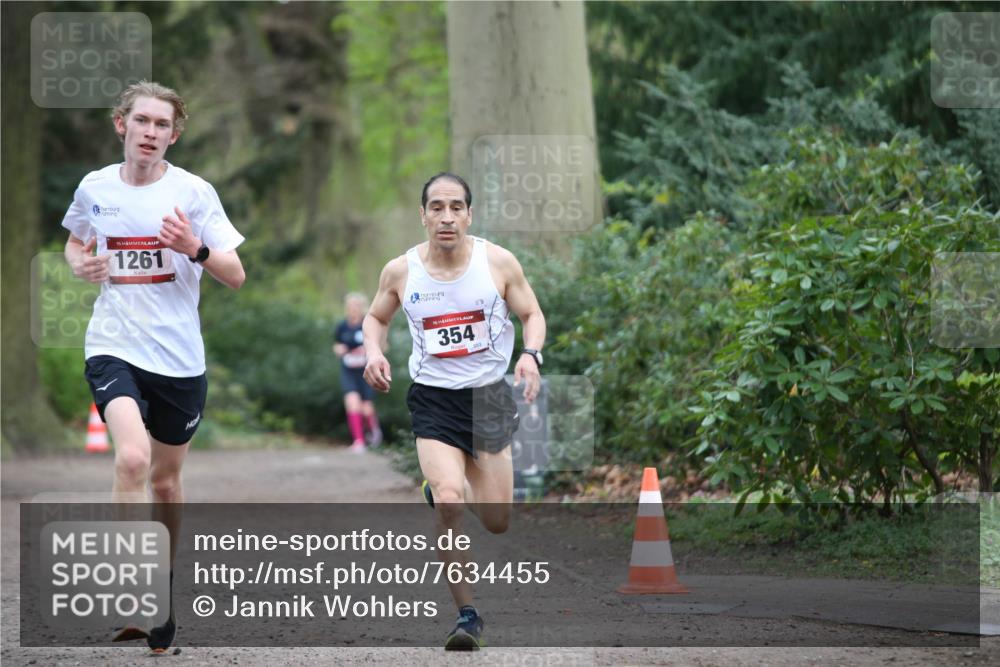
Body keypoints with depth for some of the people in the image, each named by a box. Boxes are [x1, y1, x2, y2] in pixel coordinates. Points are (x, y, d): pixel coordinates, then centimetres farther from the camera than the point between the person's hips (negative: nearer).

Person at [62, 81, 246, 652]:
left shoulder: (193, 192, -4)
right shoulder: (94, 188, 3)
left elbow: (236, 275, -4)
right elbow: (76, 240, 24)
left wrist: (196, 249, -23)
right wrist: (80, 263, 1)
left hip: (179, 357, 1)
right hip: (114, 348, -1)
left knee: (166, 480, 12)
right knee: (132, 458, -25)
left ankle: (163, 585, 34)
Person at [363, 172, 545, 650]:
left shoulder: (498, 262, -8)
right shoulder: (400, 271, -4)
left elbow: (532, 314, 3)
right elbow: (376, 317, 14)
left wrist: (531, 355, -17)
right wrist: (373, 352, -7)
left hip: (489, 395, 1)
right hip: (433, 399, -1)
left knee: (496, 522, 6)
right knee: (450, 502, -24)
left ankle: (441, 489, 43)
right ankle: (466, 615, -12)